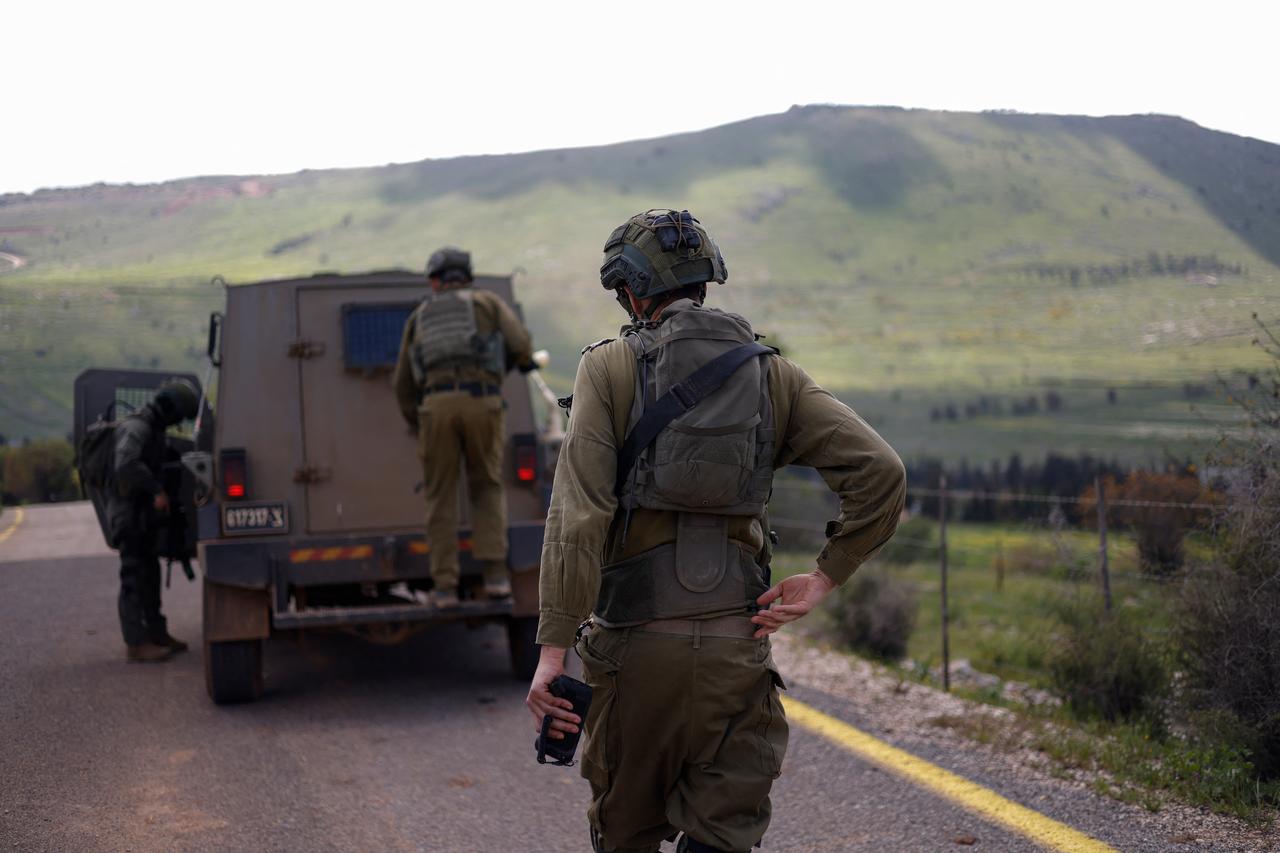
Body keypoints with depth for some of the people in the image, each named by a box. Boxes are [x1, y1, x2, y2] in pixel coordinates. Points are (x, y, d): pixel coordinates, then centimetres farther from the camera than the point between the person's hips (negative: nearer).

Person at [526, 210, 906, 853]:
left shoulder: (608, 367, -1)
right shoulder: (772, 375, 7)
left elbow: (578, 512, -12)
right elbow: (880, 472, -3)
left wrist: (553, 645, -13)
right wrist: (824, 578, 2)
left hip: (636, 640, -1)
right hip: (737, 643, 2)